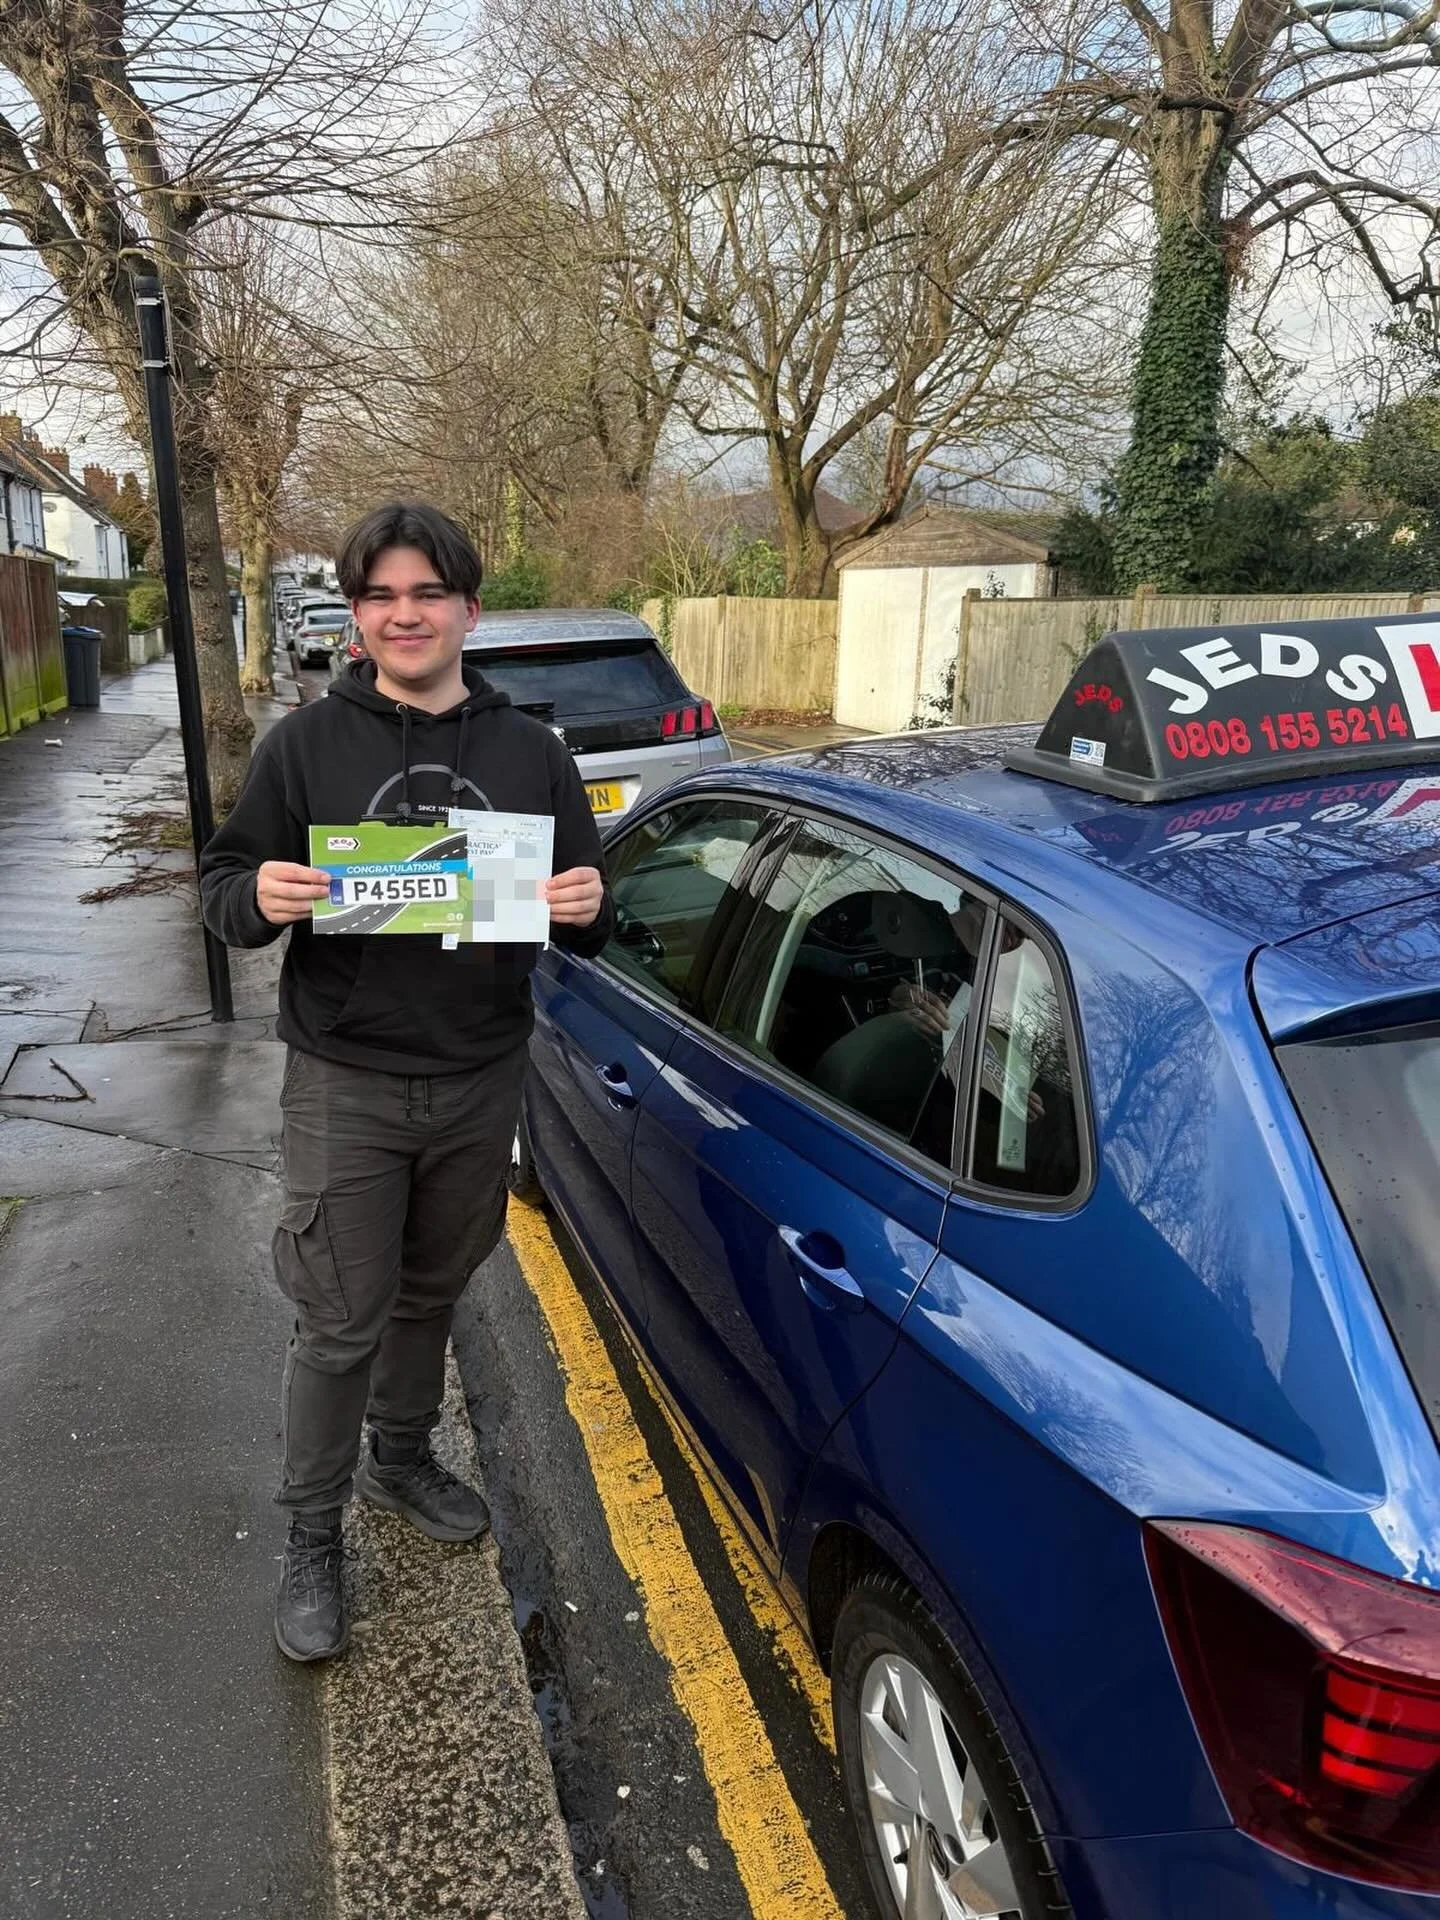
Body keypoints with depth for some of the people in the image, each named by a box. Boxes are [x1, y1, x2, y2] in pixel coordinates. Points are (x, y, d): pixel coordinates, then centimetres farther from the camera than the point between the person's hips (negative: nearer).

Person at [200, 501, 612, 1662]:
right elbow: (224, 887, -1)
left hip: (482, 1084, 3)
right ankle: (312, 1540, 23)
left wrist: (587, 909, -18)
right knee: (342, 1323, 3)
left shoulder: (531, 753, 2)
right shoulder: (306, 746, -4)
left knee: (431, 1294, 20)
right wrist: (261, 898, -25)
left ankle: (403, 1457, 44)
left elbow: (585, 921, 6)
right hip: (346, 1086, -2)